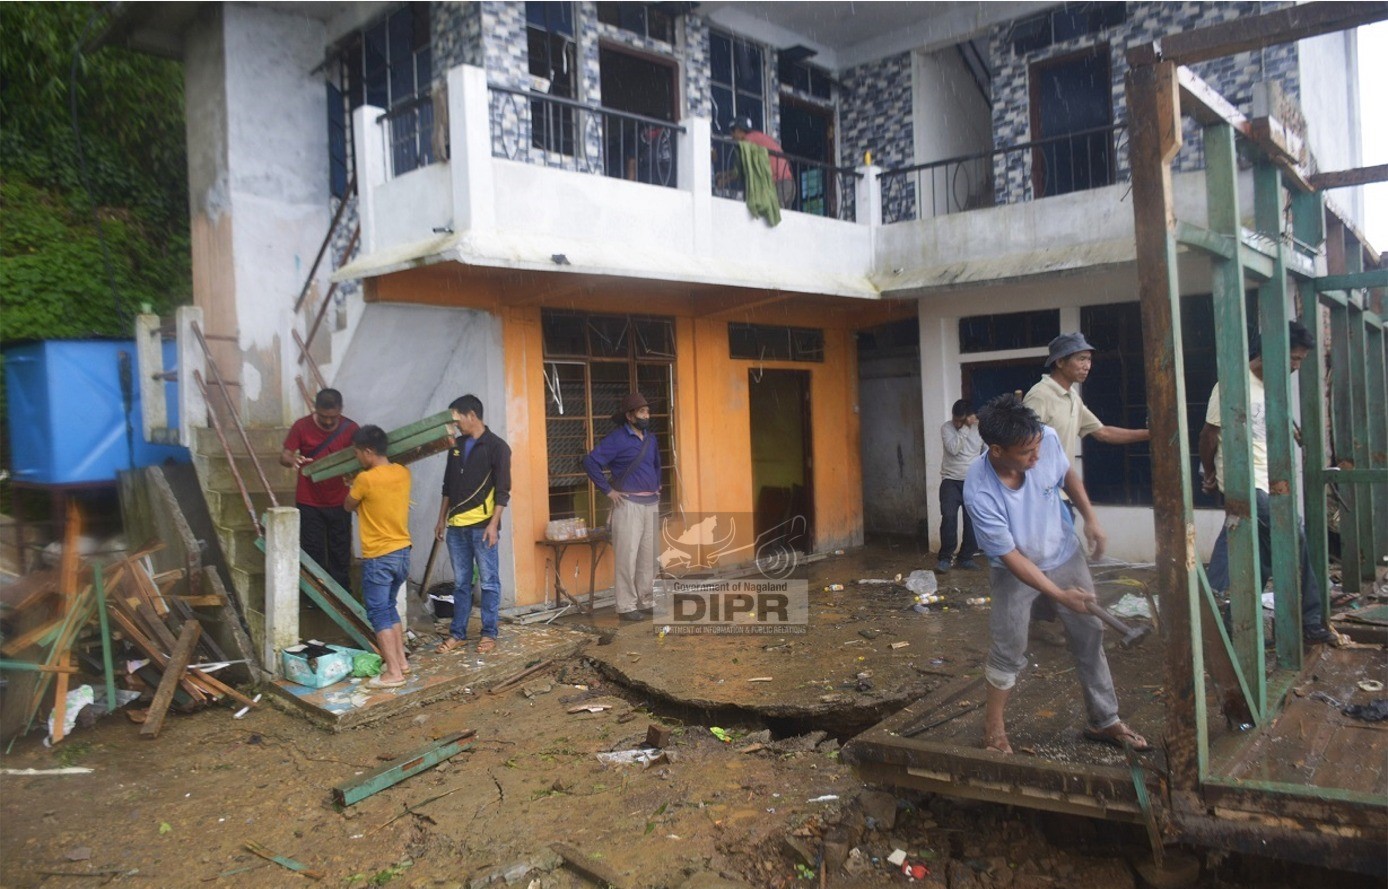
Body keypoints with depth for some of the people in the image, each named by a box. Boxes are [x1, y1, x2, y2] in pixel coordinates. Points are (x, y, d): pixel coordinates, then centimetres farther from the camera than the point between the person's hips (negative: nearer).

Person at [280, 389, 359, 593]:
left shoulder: (350, 429, -5)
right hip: (309, 503, -1)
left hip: (339, 503, 1)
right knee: (313, 553, 3)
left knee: (340, 553, 8)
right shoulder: (302, 426, -7)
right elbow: (284, 456, -5)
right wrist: (292, 460, -30)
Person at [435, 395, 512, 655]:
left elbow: (502, 490, -10)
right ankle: (457, 633, 17)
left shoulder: (496, 446, -7)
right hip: (456, 526, 6)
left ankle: (489, 634, 10)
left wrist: (494, 524, -16)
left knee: (489, 582, 2)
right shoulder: (457, 446, 12)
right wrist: (442, 519, 16)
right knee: (461, 583, 11)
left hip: (482, 525, -6)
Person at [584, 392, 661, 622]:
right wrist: (608, 490, -13)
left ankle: (647, 601, 20)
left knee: (649, 555, 10)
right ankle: (626, 606, 1)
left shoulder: (650, 438, 14)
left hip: (651, 503, 7)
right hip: (628, 503, -7)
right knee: (627, 556, -6)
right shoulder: (617, 439, -8)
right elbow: (591, 462, -15)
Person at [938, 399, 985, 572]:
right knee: (948, 517, -13)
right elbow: (953, 448, -19)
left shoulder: (980, 428, -1)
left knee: (972, 520, 0)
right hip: (951, 480, -1)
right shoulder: (947, 427, -4)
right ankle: (946, 557, -3)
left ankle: (966, 557, 14)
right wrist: (965, 427, -20)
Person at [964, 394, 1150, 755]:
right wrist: (1060, 595, -29)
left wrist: (1090, 517, -6)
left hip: (1065, 554, 4)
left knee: (1090, 635, 10)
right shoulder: (979, 492, -36)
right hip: (1016, 570, -4)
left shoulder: (1047, 439, -25)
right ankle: (994, 724, 20)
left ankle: (1104, 721, 27)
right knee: (1009, 648, -3)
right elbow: (1010, 555, -26)